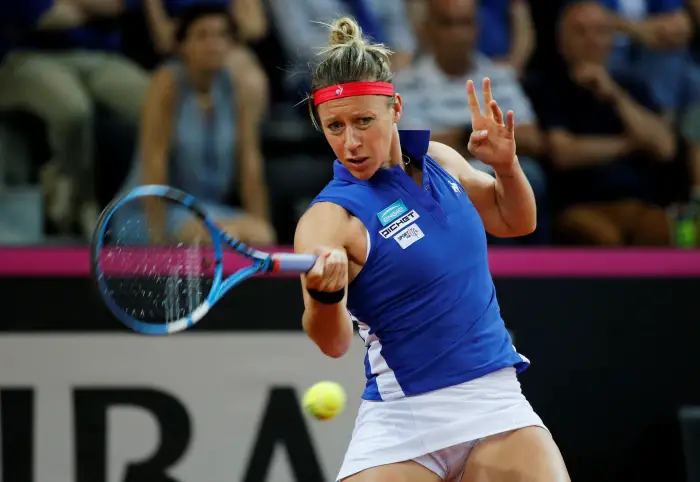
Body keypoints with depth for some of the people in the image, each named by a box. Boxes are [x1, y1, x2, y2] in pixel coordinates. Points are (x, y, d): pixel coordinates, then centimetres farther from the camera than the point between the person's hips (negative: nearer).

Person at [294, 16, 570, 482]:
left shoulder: (438, 160, 5)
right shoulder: (330, 217, -13)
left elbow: (514, 220, 23)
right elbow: (334, 342, -28)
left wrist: (506, 165, 2)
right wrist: (324, 293, -51)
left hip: (494, 398, 4)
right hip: (403, 420, -4)